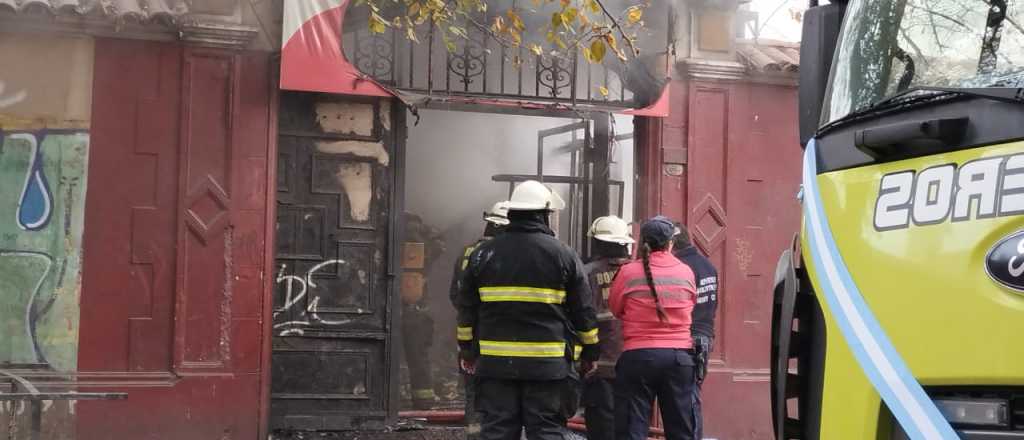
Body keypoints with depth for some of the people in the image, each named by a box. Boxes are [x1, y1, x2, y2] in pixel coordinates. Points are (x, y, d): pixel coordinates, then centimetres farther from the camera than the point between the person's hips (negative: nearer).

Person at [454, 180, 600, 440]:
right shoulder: (563, 255, 0)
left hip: (495, 360, 2)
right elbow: (583, 311, 4)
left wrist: (467, 349, 22)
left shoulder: (484, 253, 6)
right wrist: (590, 352, 15)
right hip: (547, 363, -2)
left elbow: (467, 307, 11)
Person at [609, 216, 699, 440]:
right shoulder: (686, 273, 3)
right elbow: (691, 307, 8)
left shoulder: (629, 272, -5)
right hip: (680, 356, 3)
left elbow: (615, 308, 5)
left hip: (639, 355, -2)